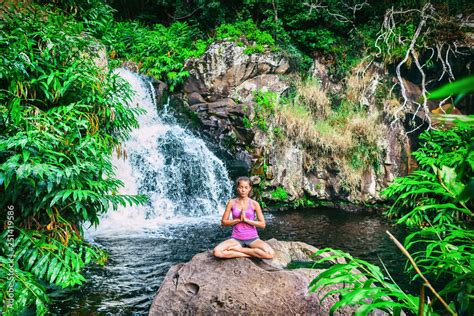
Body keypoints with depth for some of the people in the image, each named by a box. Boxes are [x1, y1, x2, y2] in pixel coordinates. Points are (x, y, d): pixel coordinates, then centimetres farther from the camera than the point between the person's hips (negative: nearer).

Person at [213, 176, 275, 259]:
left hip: (252, 238, 0)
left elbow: (262, 224, -3)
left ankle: (237, 249, -11)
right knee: (217, 252, -28)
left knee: (270, 254, -27)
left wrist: (246, 219, -14)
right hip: (236, 238, 0)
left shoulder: (254, 204, -2)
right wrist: (239, 219, -14)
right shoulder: (232, 202, 0)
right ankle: (251, 254, -15)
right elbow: (223, 222, 0)